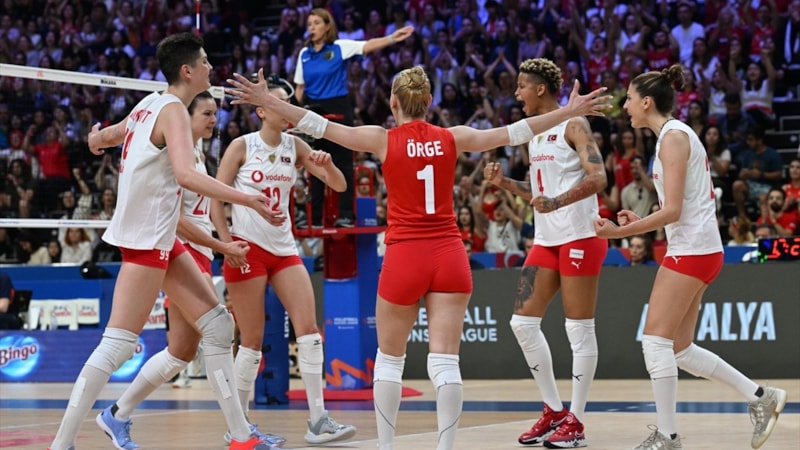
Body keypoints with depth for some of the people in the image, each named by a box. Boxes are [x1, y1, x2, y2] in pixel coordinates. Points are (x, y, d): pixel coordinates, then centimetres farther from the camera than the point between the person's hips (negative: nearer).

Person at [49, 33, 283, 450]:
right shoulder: (173, 110, -15)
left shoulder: (150, 104, 10)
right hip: (145, 240, -10)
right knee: (118, 345, -10)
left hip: (161, 241, 10)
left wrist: (98, 139, 51)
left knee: (217, 324, 8)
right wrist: (249, 200, -33)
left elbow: (103, 136, 26)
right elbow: (186, 174, -31)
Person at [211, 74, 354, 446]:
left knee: (308, 329, -7)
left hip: (283, 247, 5)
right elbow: (215, 197, -5)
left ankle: (318, 421, -7)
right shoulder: (242, 146, -5)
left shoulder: (295, 147, 6)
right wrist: (227, 243, -15)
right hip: (247, 247, -5)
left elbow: (338, 185, 2)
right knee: (252, 341, -2)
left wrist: (326, 164, -20)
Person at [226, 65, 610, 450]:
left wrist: (267, 101, -2)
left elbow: (320, 126, -5)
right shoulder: (451, 139, 3)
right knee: (444, 362, -2)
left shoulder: (384, 140, -3)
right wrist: (570, 112, 15)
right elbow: (513, 133, 8)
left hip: (404, 258, -2)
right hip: (449, 256, 2)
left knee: (389, 358, 13)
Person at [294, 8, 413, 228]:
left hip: (337, 110, -4)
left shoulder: (340, 48, -3)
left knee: (343, 162, -2)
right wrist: (299, 103, -6)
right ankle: (315, 217, 11)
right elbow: (299, 87, 14)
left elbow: (368, 46, -17)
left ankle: (346, 215, -1)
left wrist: (392, 38, -33)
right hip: (313, 111, 4)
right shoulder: (304, 54, 9)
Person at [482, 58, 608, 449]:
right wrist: (505, 183, 7)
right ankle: (554, 409, 15)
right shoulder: (534, 132, 16)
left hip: (580, 237, -9)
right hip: (546, 239, 9)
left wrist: (558, 202, -35)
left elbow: (598, 177, -22)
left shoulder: (573, 125, -10)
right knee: (523, 322, 5)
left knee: (579, 329, -4)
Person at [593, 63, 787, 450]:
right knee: (679, 349, 11)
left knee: (656, 342, -8)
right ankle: (760, 397, 15)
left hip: (691, 250, -10)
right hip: (693, 248, 10)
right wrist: (639, 221, 10)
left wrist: (621, 232, -18)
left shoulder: (673, 136, -13)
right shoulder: (676, 134, 16)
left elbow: (672, 210, -19)